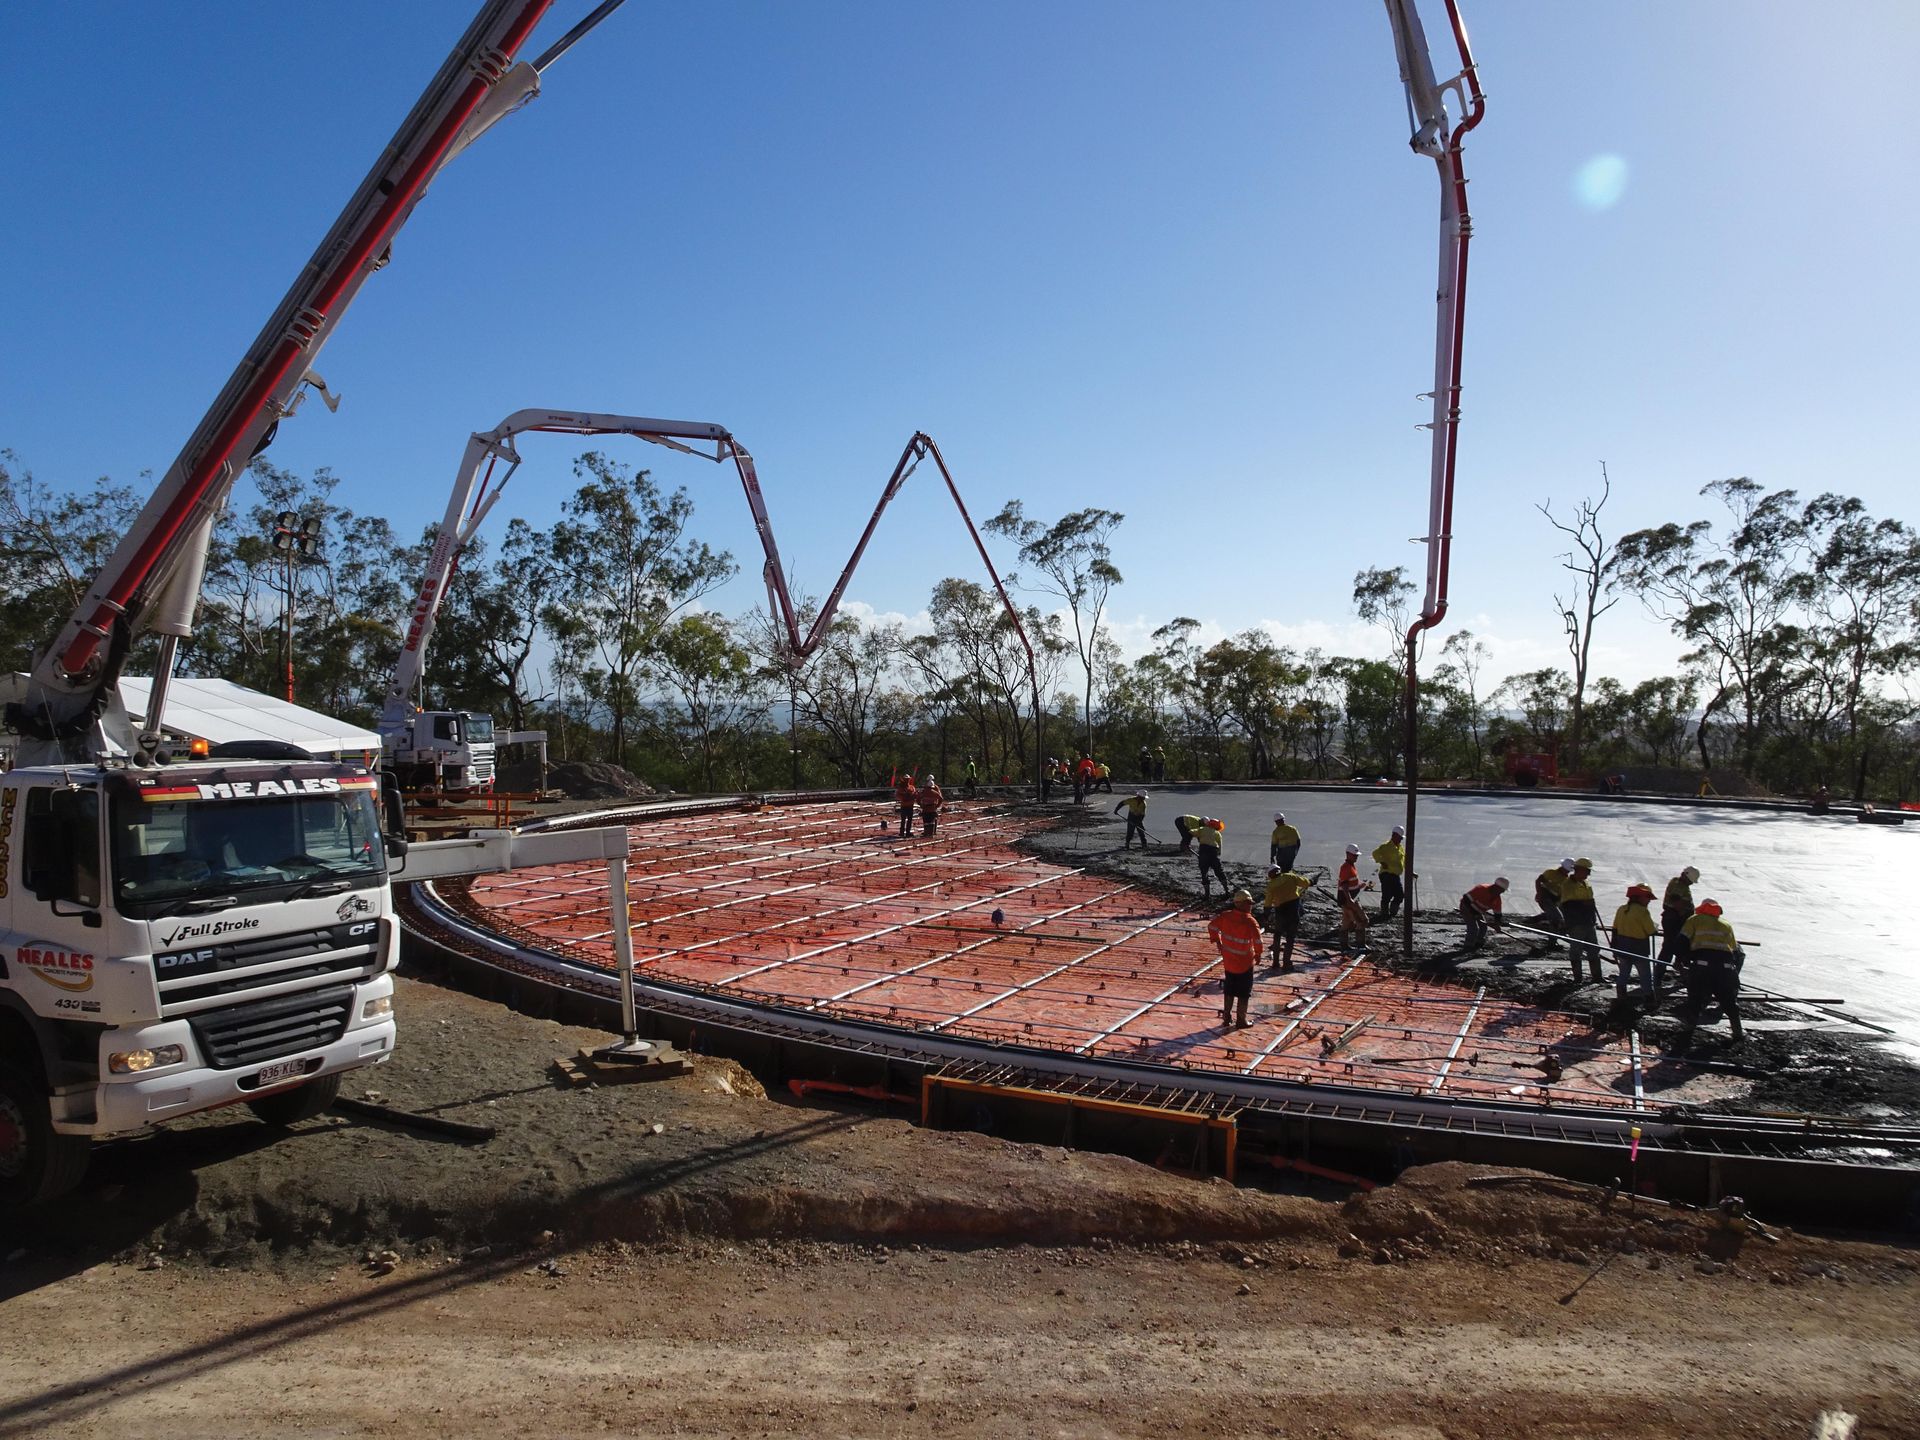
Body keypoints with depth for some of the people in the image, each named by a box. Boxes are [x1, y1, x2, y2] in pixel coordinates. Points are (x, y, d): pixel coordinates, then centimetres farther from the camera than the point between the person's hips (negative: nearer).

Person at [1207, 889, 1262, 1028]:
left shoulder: (1225, 916, -6)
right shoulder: (1250, 921, -22)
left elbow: (1212, 925, 3)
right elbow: (1257, 938, -30)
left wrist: (1217, 941, 12)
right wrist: (1258, 952, -12)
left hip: (1228, 962, 5)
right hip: (1244, 964, -5)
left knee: (1229, 990, 20)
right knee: (1244, 993, 10)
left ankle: (1227, 1017, 27)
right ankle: (1242, 1020, 18)